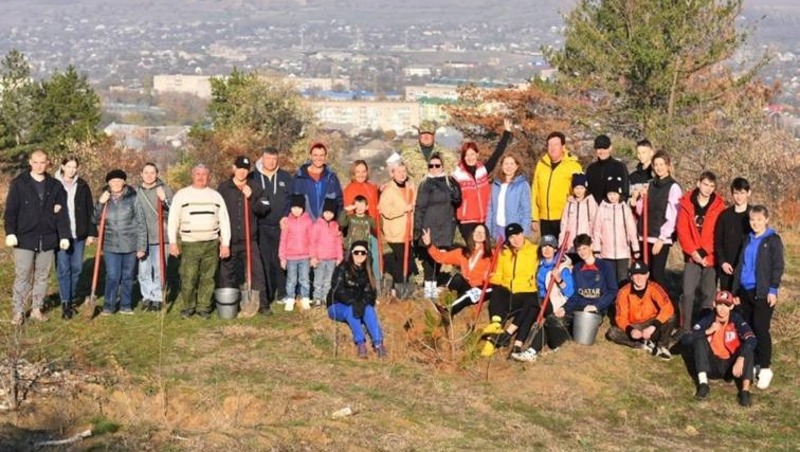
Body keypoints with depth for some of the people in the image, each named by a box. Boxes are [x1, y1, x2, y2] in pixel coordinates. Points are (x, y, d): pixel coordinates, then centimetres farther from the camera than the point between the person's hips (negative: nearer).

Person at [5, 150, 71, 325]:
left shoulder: (55, 186, 7)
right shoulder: (19, 184, 0)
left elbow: (62, 213, 6)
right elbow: (10, 211, -3)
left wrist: (64, 235, -1)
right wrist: (10, 232, -13)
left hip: (47, 239, 3)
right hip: (25, 239, -3)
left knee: (42, 276, 8)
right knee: (22, 276, -1)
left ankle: (37, 309, 18)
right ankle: (18, 311, 5)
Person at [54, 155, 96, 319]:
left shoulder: (82, 186, 6)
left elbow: (90, 210, 8)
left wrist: (91, 232, 4)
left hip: (79, 234, 3)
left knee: (76, 268, 7)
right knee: (63, 269, -4)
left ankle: (71, 298, 21)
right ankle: (65, 303, -4)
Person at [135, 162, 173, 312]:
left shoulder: (165, 189, 0)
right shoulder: (136, 191, 9)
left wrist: (164, 200, -23)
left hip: (160, 237, -3)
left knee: (159, 269, 1)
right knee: (144, 270, 7)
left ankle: (158, 298, 10)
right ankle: (147, 297, 18)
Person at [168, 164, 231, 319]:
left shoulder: (216, 196, 12)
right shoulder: (182, 195, 5)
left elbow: (224, 221, 11)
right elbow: (173, 220, 3)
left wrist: (225, 243, 4)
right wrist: (173, 242, -5)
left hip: (212, 244, 2)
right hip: (190, 244, -2)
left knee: (208, 278, 3)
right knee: (188, 278, -5)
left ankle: (204, 307, 12)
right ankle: (188, 307, 10)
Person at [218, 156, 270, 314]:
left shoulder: (255, 187, 6)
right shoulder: (224, 187, 3)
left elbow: (264, 208, 0)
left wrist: (250, 198, -16)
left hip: (249, 240, 0)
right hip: (228, 240, 0)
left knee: (257, 272, -5)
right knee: (227, 274, 7)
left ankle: (262, 304, -1)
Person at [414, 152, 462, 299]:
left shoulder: (449, 182, 11)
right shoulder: (425, 184, -1)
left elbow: (457, 200, 1)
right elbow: (419, 207, -3)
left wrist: (454, 187, -16)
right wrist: (417, 227, -9)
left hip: (446, 227, 4)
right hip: (430, 226, -4)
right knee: (429, 256, -4)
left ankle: (435, 284, 17)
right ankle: (429, 287, 1)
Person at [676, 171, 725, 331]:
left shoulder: (719, 205, -1)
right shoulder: (686, 202, 0)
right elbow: (682, 230, -3)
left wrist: (704, 252, -12)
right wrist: (693, 251, -12)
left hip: (711, 258, 0)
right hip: (692, 257, 0)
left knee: (709, 294, 6)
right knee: (688, 293, -3)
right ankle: (685, 329, 5)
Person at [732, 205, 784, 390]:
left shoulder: (773, 240, -6)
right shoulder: (748, 239, 12)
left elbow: (778, 267, -8)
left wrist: (773, 290, -14)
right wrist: (736, 289, 15)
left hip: (762, 292, -6)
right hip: (745, 291, 6)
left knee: (761, 330, -6)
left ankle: (765, 369, 2)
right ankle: (751, 364, 20)